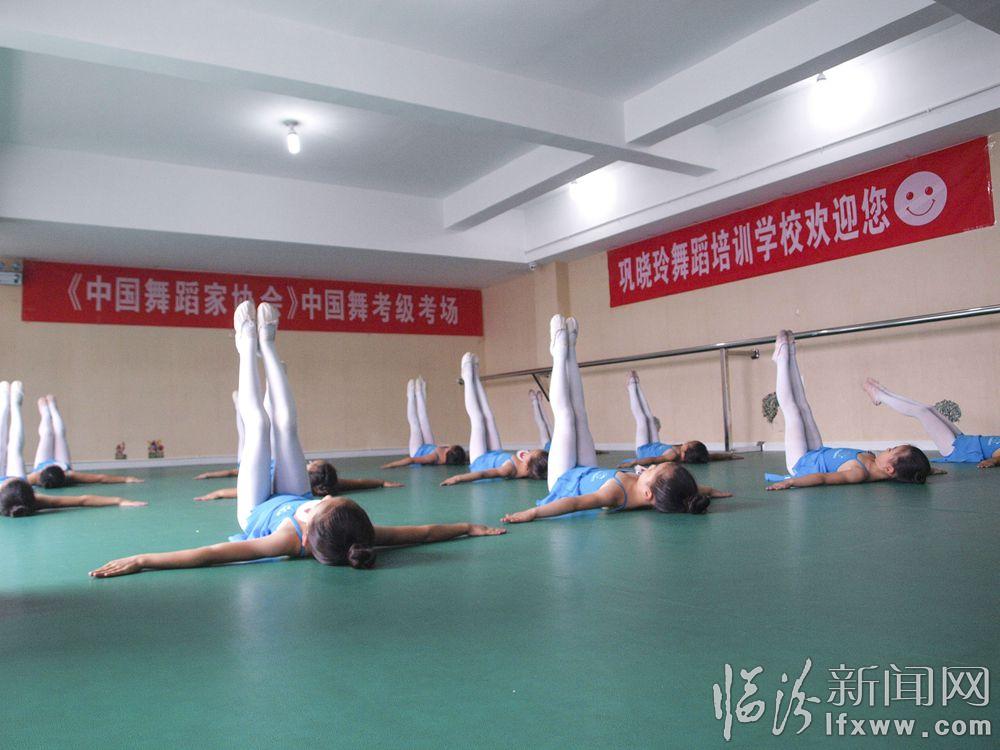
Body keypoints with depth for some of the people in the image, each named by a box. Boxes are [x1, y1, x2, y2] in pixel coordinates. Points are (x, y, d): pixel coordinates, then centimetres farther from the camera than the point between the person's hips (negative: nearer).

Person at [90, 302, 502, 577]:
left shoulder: (291, 541, -49)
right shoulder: (353, 535, -40)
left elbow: (209, 554, -52)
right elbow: (422, 531, -29)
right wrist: (469, 526, -22)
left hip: (258, 510, -3)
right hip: (292, 502, 3)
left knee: (258, 423, 5)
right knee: (286, 425, 8)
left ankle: (248, 346, 33)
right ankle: (265, 345, 35)